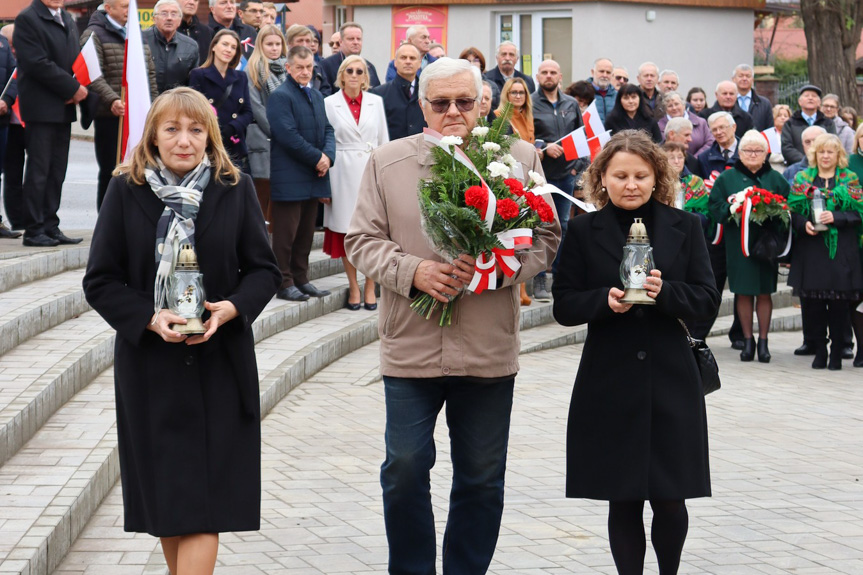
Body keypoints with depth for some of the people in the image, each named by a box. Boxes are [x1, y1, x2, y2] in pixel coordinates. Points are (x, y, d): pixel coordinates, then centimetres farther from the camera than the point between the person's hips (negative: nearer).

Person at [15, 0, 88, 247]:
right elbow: (37, 63, -16)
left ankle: (50, 226, 13)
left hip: (64, 107, 7)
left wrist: (78, 89, -2)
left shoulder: (68, 21, 17)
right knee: (38, 169, -4)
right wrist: (73, 88, -15)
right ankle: (33, 230, 0)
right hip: (41, 105, -7)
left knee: (57, 171, 8)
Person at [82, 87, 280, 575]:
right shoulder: (126, 191, -1)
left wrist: (232, 309, -16)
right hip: (151, 365, 1)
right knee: (164, 493, 8)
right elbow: (101, 281, -1)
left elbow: (264, 269, 4)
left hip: (219, 364, -1)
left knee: (203, 502, -6)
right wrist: (150, 319, -17)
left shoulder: (235, 190, 0)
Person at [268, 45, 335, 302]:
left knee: (306, 233, 12)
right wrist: (317, 159, -15)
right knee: (286, 234, -3)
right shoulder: (280, 96, -10)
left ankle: (300, 279, 19)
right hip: (289, 180, -8)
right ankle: (284, 283, 2)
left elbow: (327, 130, 17)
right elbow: (288, 136, -18)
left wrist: (328, 156, -3)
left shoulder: (316, 96, 17)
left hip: (313, 178, 8)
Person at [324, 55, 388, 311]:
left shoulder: (376, 102, 8)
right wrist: (325, 180, -1)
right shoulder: (329, 103, 3)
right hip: (344, 175, -1)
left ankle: (370, 287, 9)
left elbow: (384, 140, 10)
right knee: (347, 231, 2)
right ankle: (353, 287, 12)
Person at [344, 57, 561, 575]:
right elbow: (362, 240, 4)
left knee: (482, 478, 9)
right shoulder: (388, 163, 4)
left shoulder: (520, 159, 3)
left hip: (489, 351, 0)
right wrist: (412, 270, -14)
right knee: (404, 471, 0)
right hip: (411, 347, 0)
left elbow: (546, 237, 3)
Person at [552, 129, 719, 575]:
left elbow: (708, 300, 2)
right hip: (609, 384, 0)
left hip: (671, 382, 0)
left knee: (670, 500, 0)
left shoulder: (684, 227, 5)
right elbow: (564, 307, 1)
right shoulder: (583, 231, 3)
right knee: (622, 501, 4)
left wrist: (665, 291, -17)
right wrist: (606, 300, -18)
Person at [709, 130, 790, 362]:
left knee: (764, 292, 2)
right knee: (743, 292, 2)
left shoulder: (776, 179, 9)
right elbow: (715, 206, 3)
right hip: (738, 244, 0)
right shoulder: (727, 178, 7)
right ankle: (747, 340, 11)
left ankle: (763, 341, 10)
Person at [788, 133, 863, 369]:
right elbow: (792, 212, 8)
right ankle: (819, 350, 10)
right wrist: (804, 224, -11)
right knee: (811, 302, -2)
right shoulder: (802, 179, 12)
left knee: (839, 303, -4)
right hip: (810, 250, 2)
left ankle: (837, 352, 7)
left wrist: (835, 217, -16)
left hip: (841, 251, -2)